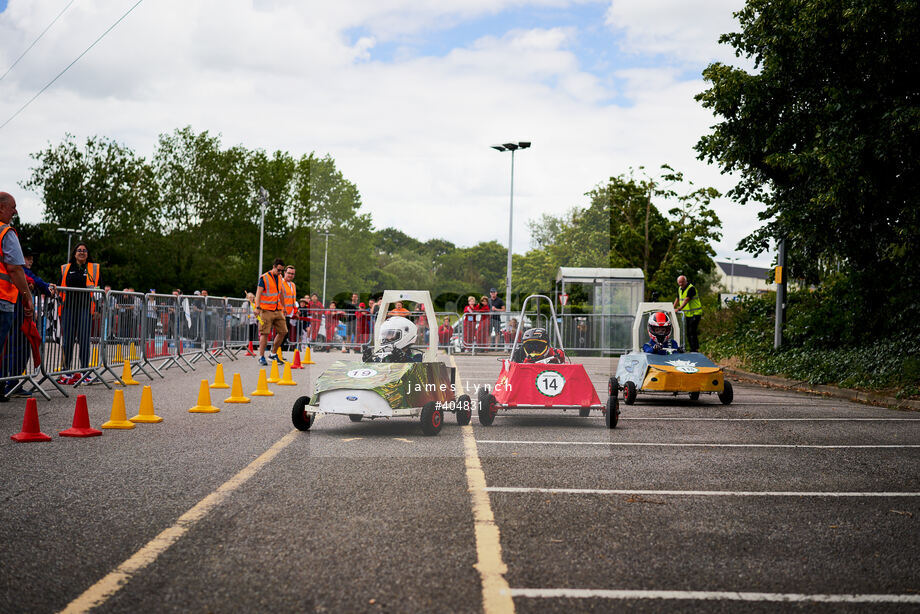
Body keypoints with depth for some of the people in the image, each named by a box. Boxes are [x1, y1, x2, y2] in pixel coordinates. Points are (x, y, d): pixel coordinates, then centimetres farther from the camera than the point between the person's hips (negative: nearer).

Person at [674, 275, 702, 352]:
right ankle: (692, 349, 16)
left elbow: (686, 300, -25)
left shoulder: (691, 288, -16)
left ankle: (695, 349, -11)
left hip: (695, 314, -8)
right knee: (688, 332, 9)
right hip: (686, 314, 8)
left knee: (692, 332, -13)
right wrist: (673, 308, 8)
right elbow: (677, 299, 19)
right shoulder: (679, 289, 11)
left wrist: (678, 309, -32)